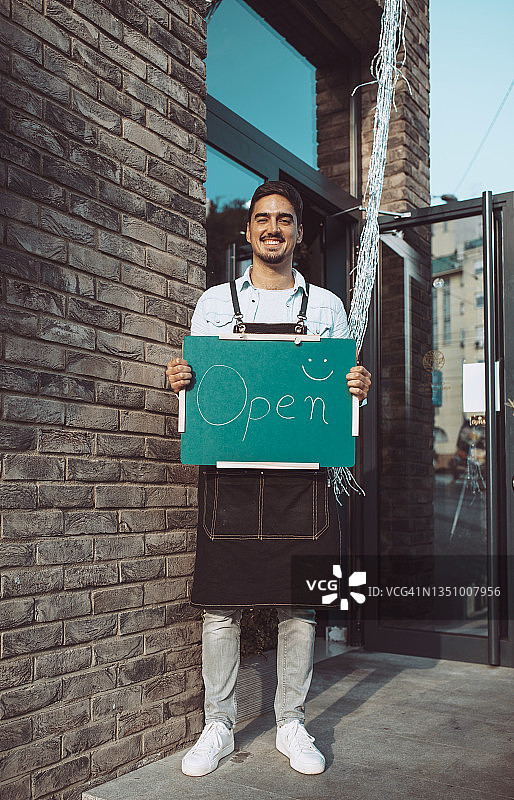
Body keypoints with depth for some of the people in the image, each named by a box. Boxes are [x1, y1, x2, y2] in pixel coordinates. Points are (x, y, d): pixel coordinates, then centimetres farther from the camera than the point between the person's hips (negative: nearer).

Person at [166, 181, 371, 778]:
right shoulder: (214, 303, 11)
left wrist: (358, 390, -8)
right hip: (228, 475, 0)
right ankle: (218, 727, 20)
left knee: (298, 606, 6)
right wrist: (178, 380, -9)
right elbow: (195, 385, 14)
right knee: (221, 606, 2)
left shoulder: (326, 306, 12)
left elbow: (343, 387, 15)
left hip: (300, 478, 1)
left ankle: (291, 725, 24)